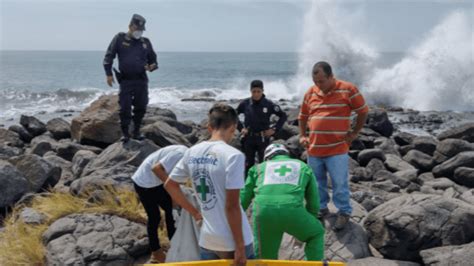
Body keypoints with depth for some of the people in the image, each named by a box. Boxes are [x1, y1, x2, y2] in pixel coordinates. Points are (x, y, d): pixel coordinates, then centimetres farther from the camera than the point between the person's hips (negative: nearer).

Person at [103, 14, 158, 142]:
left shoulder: (145, 42, 13)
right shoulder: (119, 39, 4)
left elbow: (153, 59, 22)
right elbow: (109, 57, 3)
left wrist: (152, 66, -1)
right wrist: (108, 73, -6)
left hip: (141, 80, 3)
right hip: (126, 80, -3)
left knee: (141, 107, 6)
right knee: (125, 108, -3)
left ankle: (136, 131, 21)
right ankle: (125, 133, 9)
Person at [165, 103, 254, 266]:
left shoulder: (192, 153, 1)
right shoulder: (233, 155, -18)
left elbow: (169, 185, 13)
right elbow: (232, 206, -19)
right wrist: (240, 247, -12)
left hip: (207, 240, 5)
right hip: (231, 242, -5)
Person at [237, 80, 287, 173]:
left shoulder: (269, 104, -6)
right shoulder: (245, 104, -3)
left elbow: (283, 116, 3)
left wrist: (274, 129, -3)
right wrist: (240, 128, 3)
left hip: (263, 138, -1)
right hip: (248, 138, 1)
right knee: (248, 164, 9)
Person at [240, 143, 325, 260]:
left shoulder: (259, 167, 30)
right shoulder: (303, 166, 30)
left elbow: (243, 199, 26)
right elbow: (314, 203, 32)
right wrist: (302, 232, 43)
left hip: (263, 211, 1)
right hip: (292, 210, -1)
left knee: (266, 258, 18)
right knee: (316, 233, 28)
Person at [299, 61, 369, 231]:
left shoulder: (348, 90, -8)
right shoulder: (310, 93, 5)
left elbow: (363, 111, 3)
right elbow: (303, 117, 18)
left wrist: (355, 133, 2)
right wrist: (302, 136, 7)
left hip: (337, 149, -4)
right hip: (314, 149, 5)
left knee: (339, 184, 1)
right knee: (317, 183, 16)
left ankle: (344, 212, 17)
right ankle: (321, 208, 33)